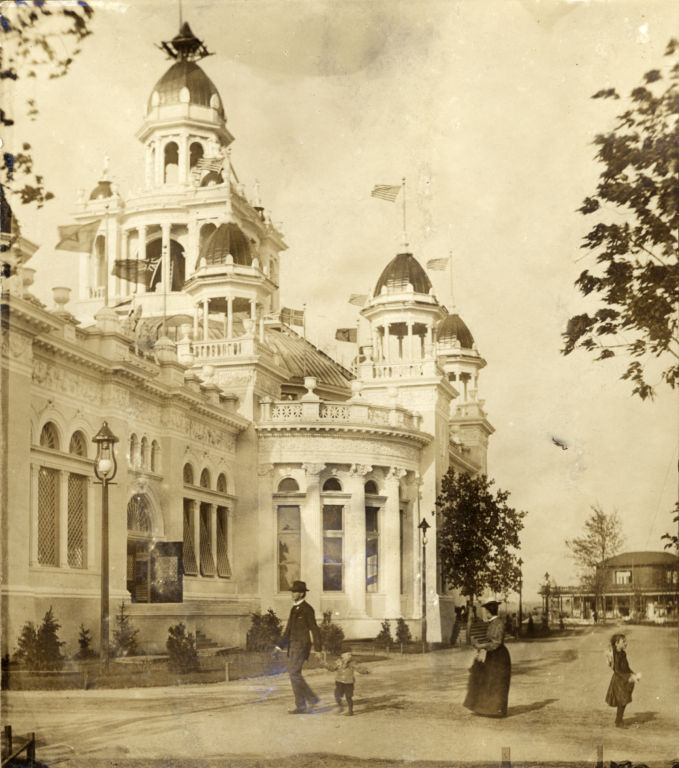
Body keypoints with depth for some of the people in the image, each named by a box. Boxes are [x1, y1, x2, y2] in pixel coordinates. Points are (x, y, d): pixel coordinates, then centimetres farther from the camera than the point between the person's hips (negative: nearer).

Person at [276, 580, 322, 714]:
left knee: (294, 673, -13)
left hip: (302, 646, -9)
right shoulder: (294, 609, 16)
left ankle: (311, 698, -3)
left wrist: (317, 649, -18)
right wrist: (280, 645, 14)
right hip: (293, 646, 9)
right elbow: (289, 629, 20)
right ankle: (301, 706, 10)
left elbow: (314, 630, -14)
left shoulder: (307, 609, -11)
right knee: (294, 675, 6)